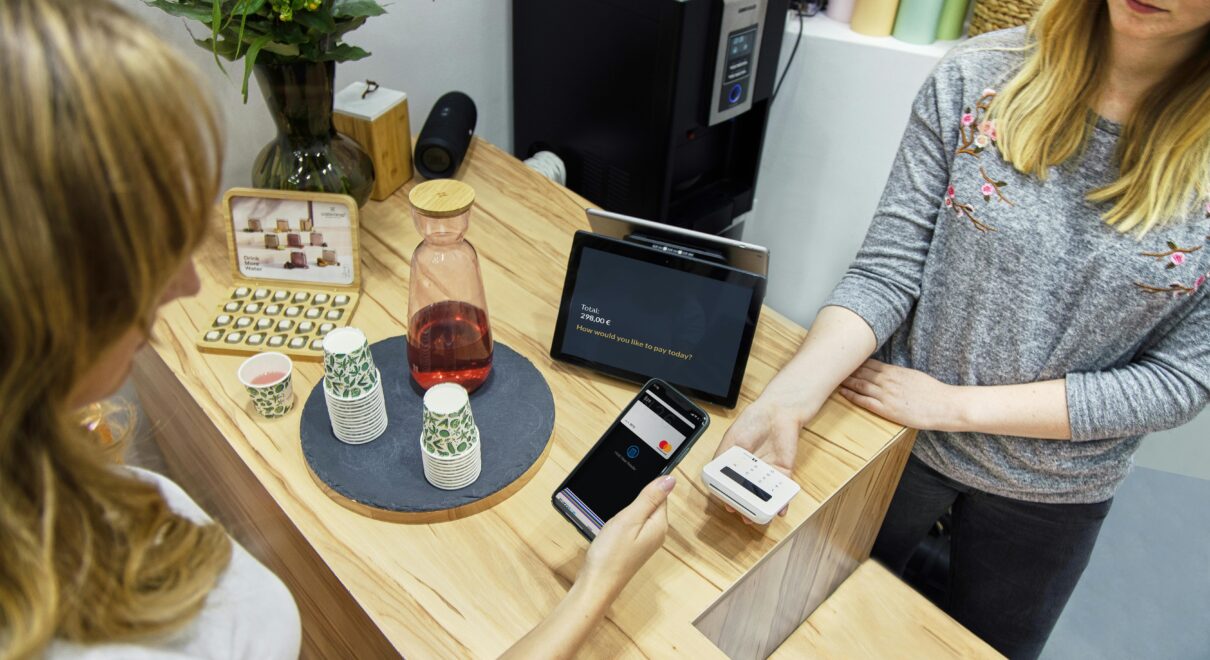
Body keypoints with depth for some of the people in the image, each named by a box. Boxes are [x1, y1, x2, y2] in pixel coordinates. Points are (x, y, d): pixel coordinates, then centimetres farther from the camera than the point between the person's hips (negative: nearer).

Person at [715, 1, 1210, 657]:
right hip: (896, 426, 0)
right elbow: (887, 268, -17)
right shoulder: (977, 77, -16)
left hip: (1050, 489, 1)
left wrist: (953, 403, -20)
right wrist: (789, 396, -33)